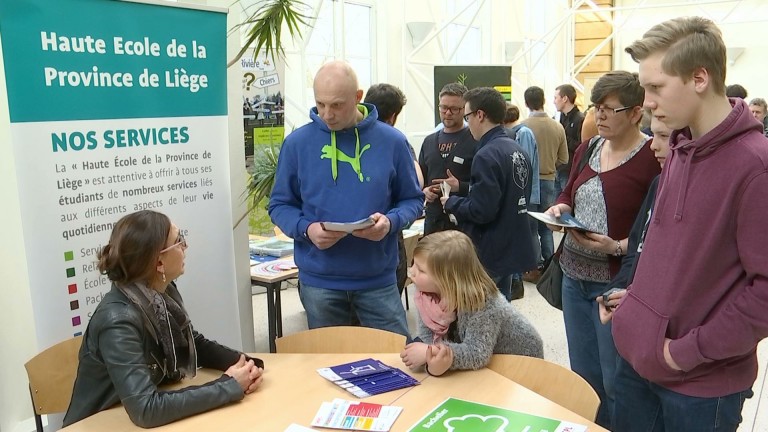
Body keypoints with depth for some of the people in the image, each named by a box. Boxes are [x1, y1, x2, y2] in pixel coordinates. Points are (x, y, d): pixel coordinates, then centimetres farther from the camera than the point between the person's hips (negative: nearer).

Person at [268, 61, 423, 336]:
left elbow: (412, 199, 4)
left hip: (378, 279, 0)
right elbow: (280, 204, 3)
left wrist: (391, 221, -17)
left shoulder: (391, 141, -2)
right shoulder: (297, 143, -3)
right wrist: (306, 229, -17)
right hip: (319, 280, 1)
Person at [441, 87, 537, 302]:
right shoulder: (518, 150, 7)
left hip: (488, 256, -9)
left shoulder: (486, 155, -21)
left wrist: (451, 203, -8)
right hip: (512, 250, 9)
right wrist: (461, 189, 13)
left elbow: (481, 211, -25)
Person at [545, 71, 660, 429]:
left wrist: (617, 247, -26)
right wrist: (559, 209, -3)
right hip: (574, 276, 7)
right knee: (582, 374, 21)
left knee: (615, 382, 8)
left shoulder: (653, 159, -15)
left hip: (616, 283, -7)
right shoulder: (587, 149, 7)